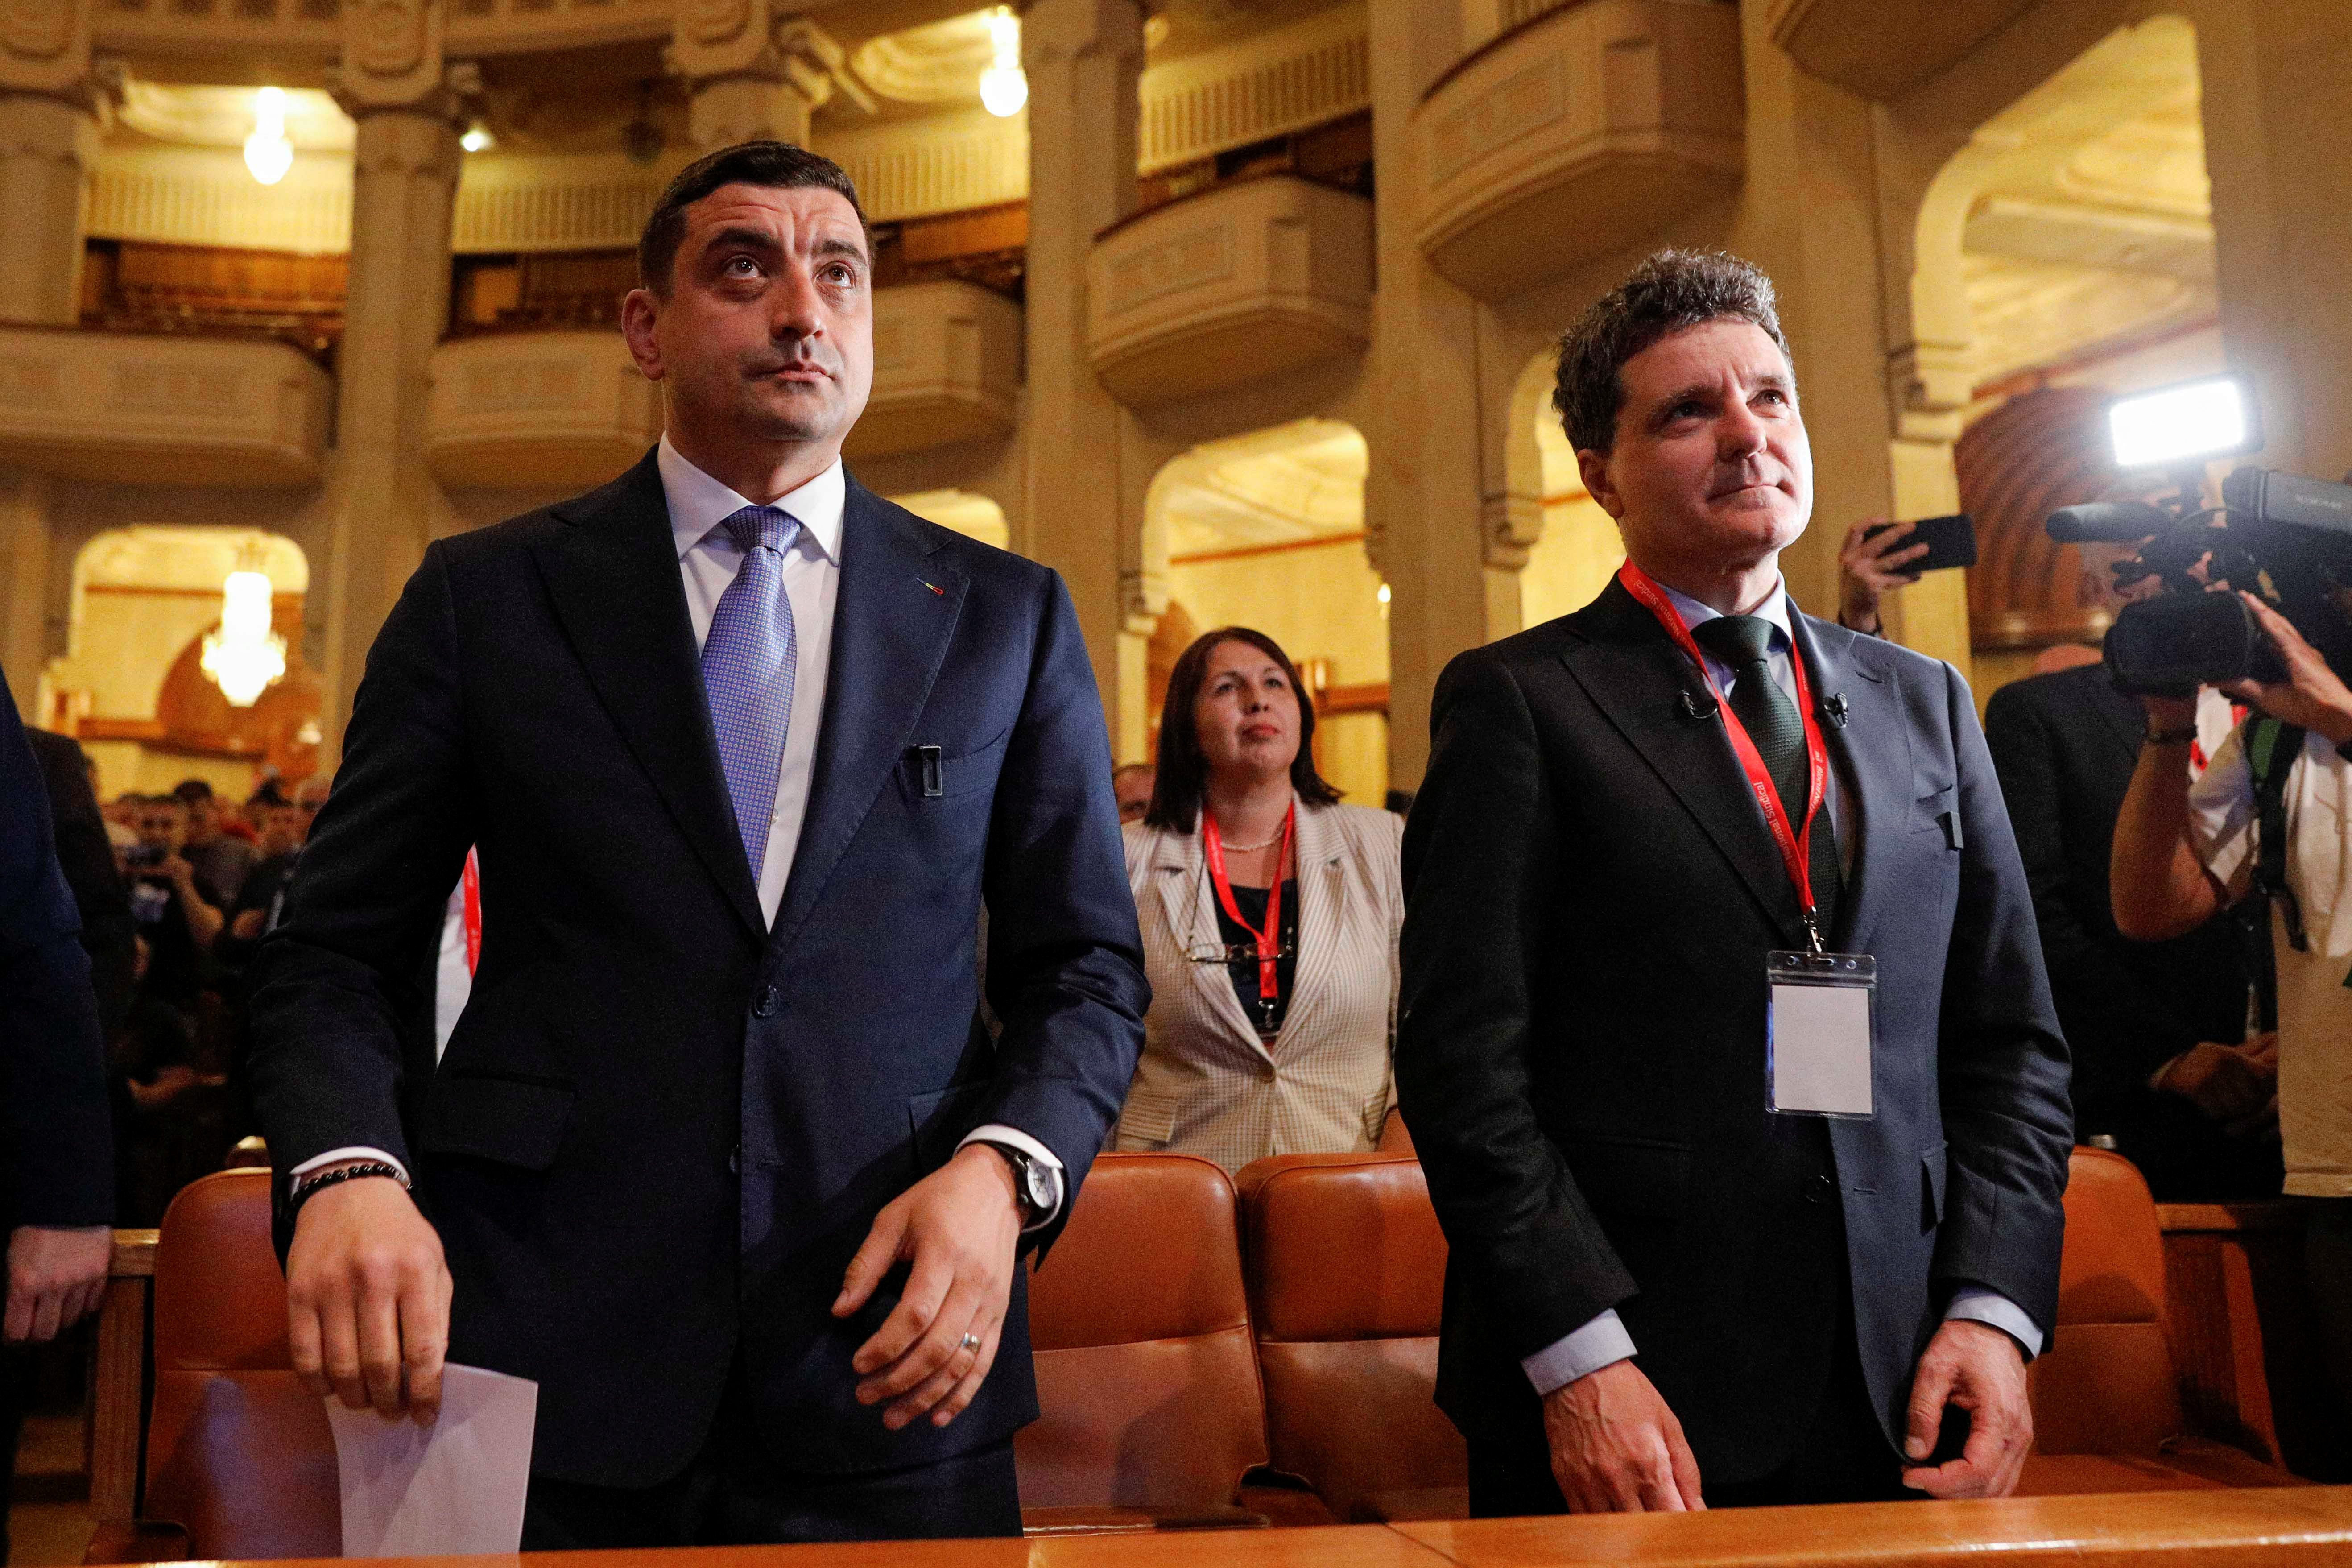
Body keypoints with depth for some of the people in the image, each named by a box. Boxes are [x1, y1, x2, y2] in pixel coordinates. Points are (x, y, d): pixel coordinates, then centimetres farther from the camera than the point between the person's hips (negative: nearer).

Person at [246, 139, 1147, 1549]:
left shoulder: (1008, 617, 7)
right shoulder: (484, 598, 5)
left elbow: (1088, 968, 7)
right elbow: (337, 953, 4)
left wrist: (1002, 1168, -11)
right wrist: (347, 1170, -15)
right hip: (537, 1356, 0)